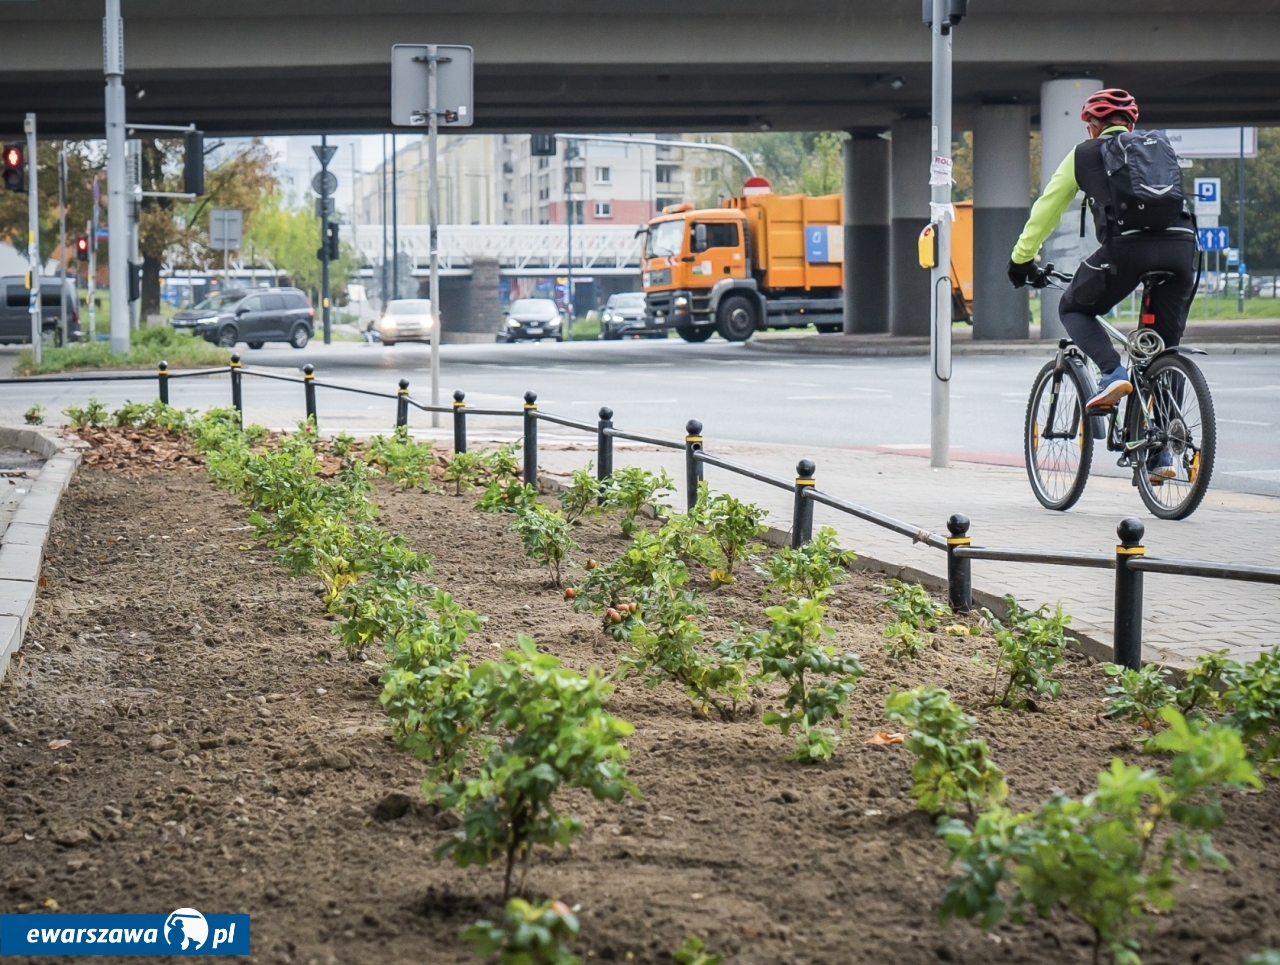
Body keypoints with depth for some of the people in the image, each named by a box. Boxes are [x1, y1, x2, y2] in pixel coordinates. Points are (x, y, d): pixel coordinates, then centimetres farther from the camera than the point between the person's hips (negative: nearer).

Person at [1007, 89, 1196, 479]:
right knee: (1165, 349, 13)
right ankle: (1160, 453, 10)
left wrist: (1022, 258, 37)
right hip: (1182, 242, 4)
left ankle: (1113, 374, -5)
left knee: (1073, 309, 21)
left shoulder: (1085, 154, 22)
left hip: (1127, 245, -4)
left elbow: (1046, 209, 27)